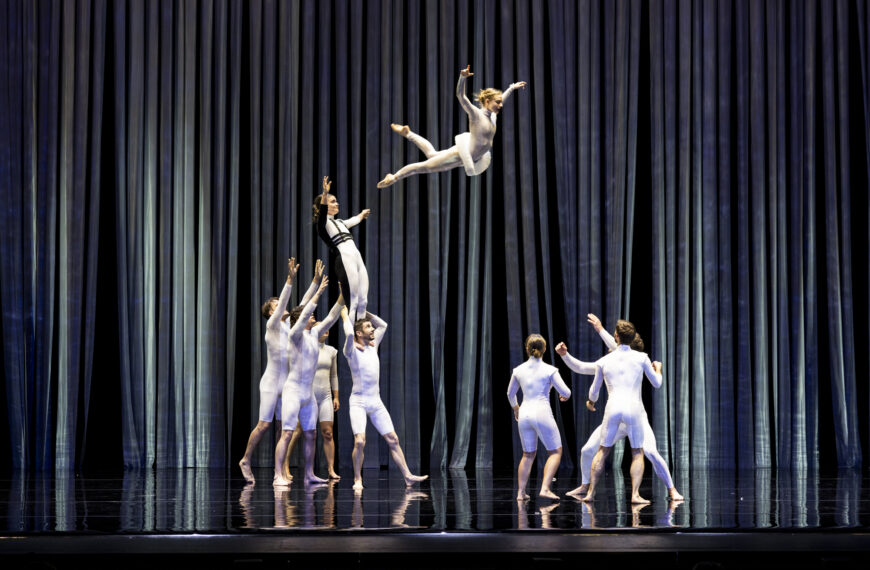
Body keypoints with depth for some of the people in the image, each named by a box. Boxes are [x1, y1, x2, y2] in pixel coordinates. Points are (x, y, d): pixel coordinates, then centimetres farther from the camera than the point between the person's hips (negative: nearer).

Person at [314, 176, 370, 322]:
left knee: (363, 301, 4)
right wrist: (325, 193, -40)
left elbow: (353, 221, 49)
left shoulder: (339, 222, 27)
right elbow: (323, 211, -23)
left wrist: (362, 214, 68)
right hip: (343, 259, -9)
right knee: (352, 301, -13)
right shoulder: (323, 222, 0)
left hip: (357, 258, 9)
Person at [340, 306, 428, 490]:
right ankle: (357, 479, -4)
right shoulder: (352, 350, -7)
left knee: (393, 439, 4)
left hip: (376, 402, 6)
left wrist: (363, 311, 14)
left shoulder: (373, 346, 12)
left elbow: (383, 324, 21)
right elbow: (349, 332, -27)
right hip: (358, 402, -6)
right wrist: (344, 311, -13)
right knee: (360, 442, -19)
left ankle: (407, 475, 7)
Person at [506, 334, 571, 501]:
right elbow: (566, 392, -4)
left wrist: (515, 408, 40)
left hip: (525, 414, 5)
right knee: (556, 451, 7)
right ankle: (545, 488, -7)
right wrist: (564, 396, 21)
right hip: (542, 412, -5)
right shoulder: (549, 370, -6)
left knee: (528, 454, 18)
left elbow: (510, 394, 20)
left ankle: (521, 492, 13)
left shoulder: (519, 370, 7)